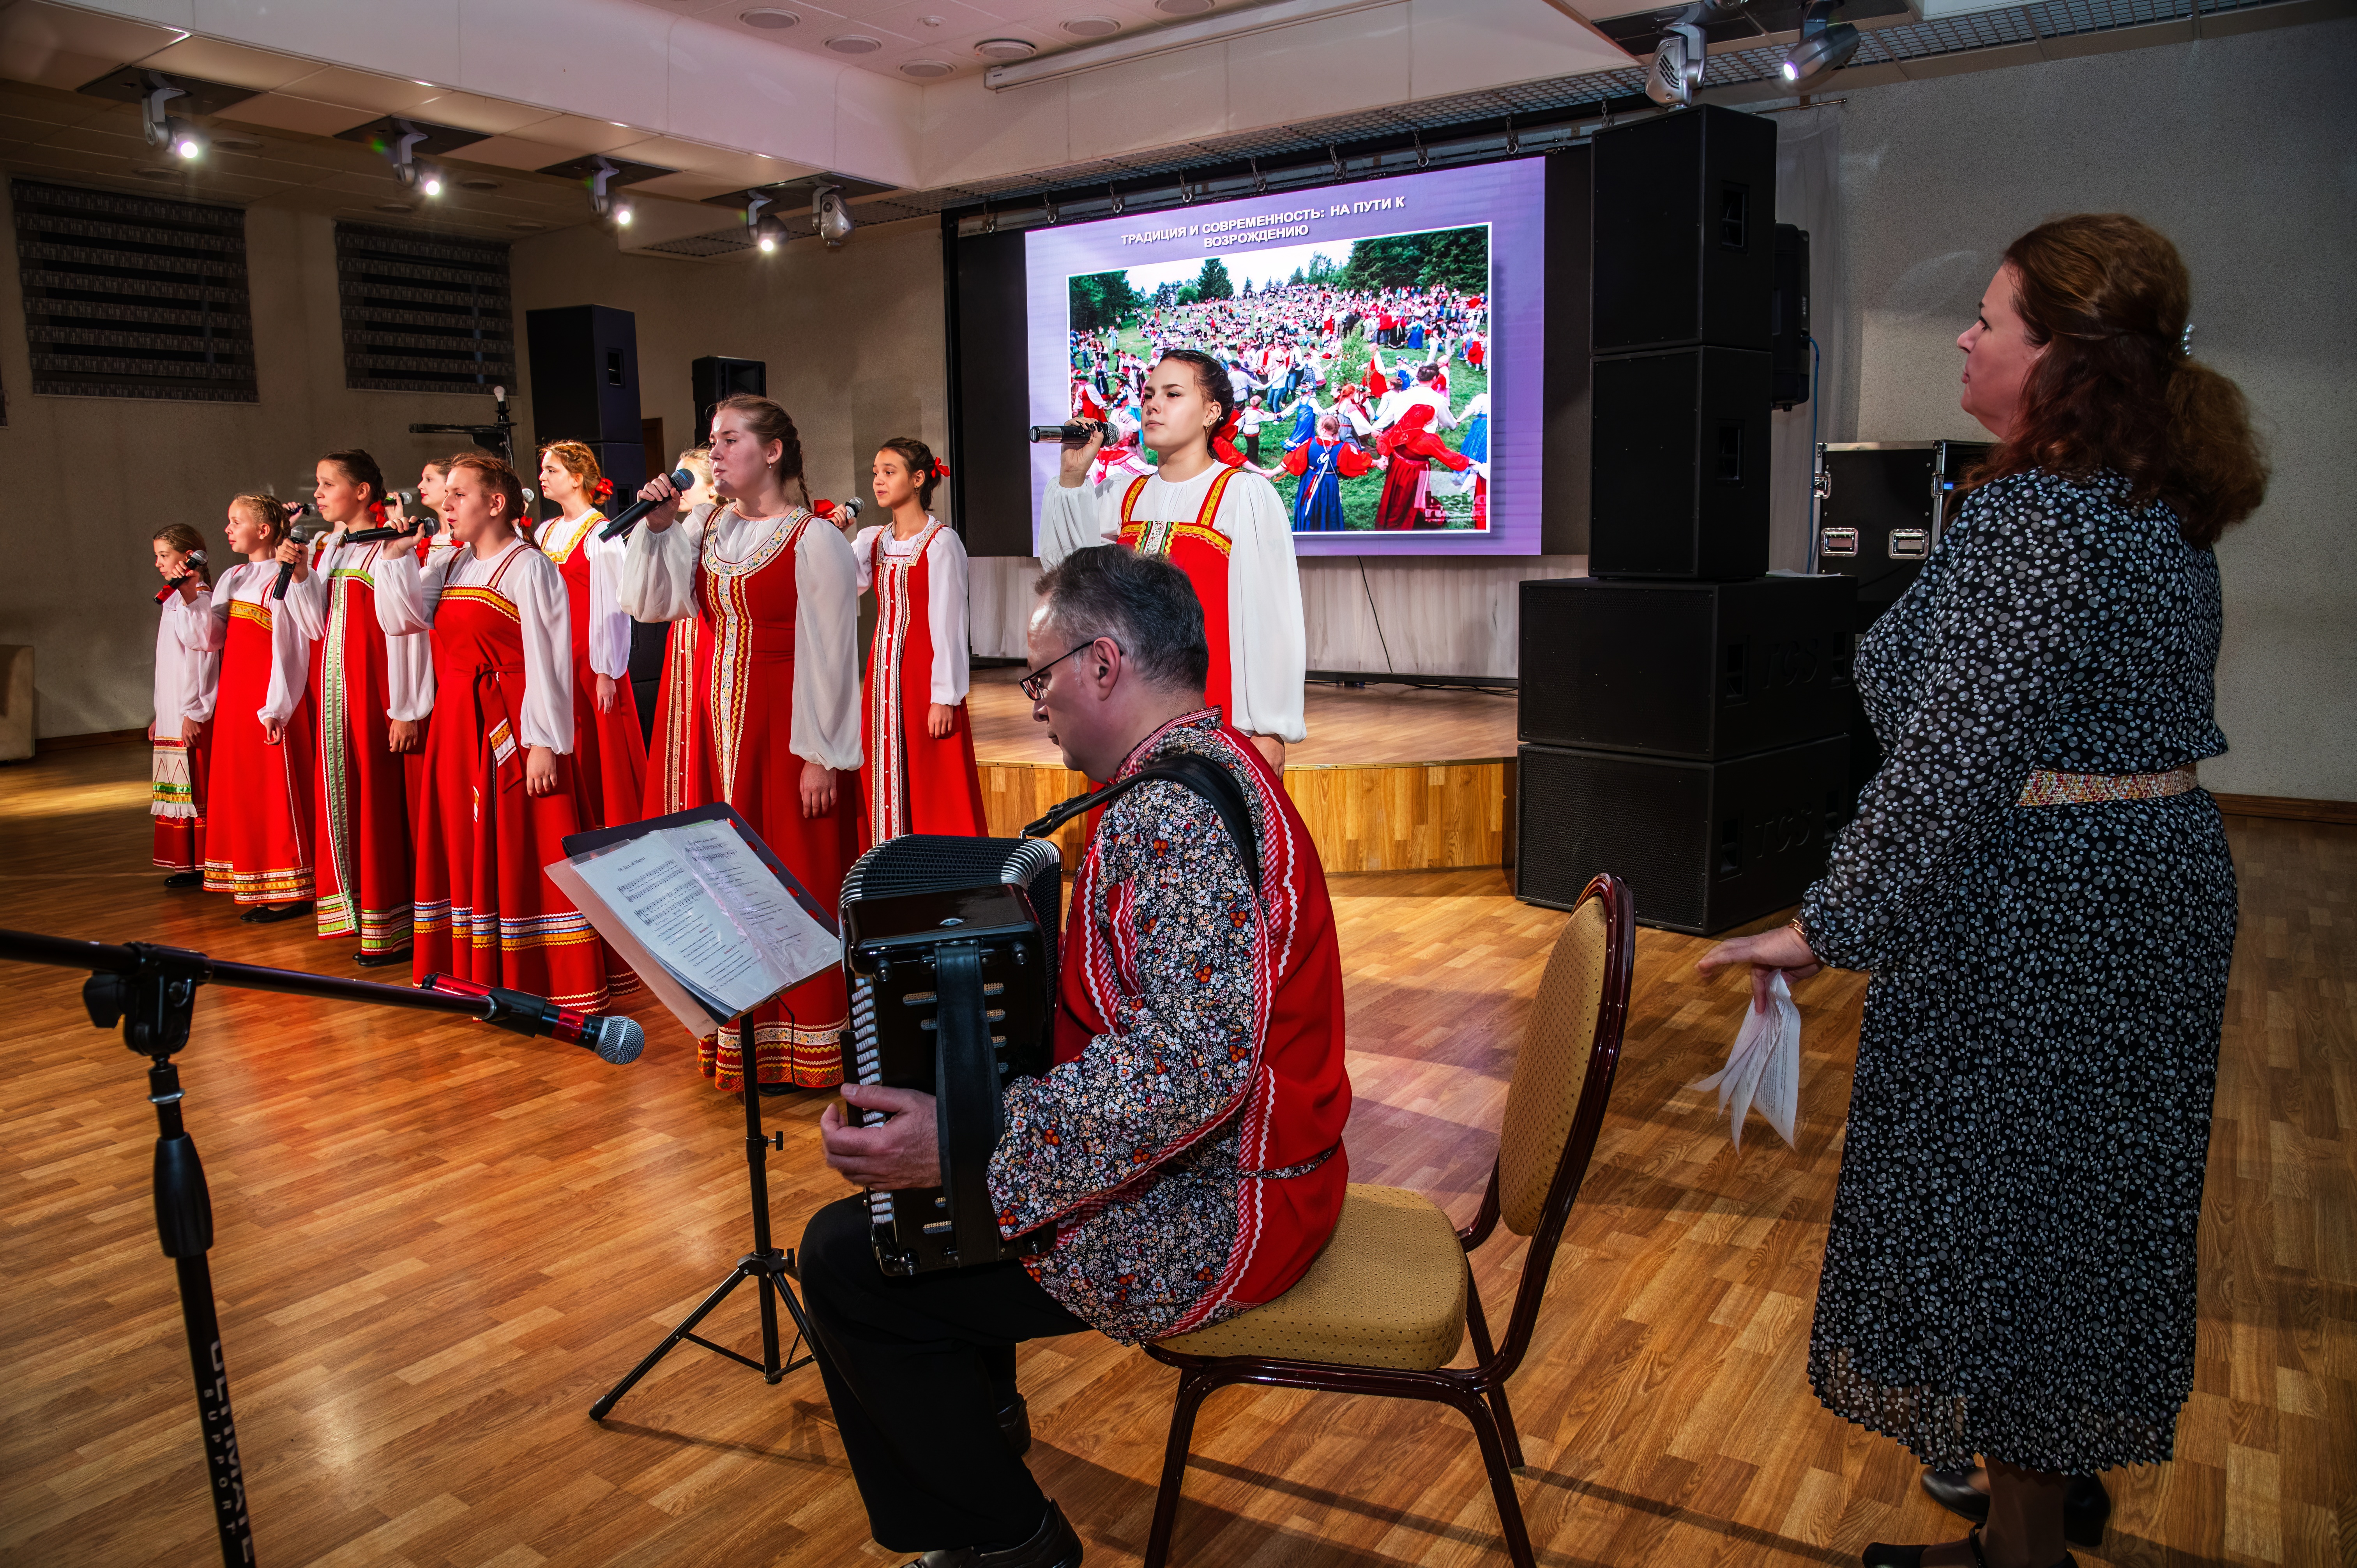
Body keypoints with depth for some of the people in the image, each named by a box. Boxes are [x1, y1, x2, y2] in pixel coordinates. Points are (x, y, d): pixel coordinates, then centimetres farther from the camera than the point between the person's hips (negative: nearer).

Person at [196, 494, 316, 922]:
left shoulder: (282, 578, -10)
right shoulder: (232, 578, 15)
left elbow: (289, 648, -15)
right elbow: (212, 640, 12)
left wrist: (275, 708, -19)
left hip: (268, 695, -9)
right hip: (235, 693, 9)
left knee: (274, 789, -5)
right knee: (241, 788, 11)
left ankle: (290, 892, 1)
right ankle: (256, 886, 19)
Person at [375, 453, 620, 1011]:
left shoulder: (529, 568, -8)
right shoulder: (447, 566, 14)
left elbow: (547, 661, -13)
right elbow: (400, 619, 6)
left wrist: (545, 742, -18)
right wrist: (396, 555, 0)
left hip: (512, 725, -7)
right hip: (457, 724, 7)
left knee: (525, 851, -3)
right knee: (467, 846, 11)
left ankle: (555, 984, 6)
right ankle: (480, 975, 23)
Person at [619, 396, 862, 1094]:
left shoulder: (814, 540, -10)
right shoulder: (713, 534, 11)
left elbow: (829, 654, -12)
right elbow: (648, 603, 9)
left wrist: (822, 755, -15)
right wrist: (658, 527, -2)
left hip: (784, 732, -7)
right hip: (719, 729, 7)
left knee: (796, 880, -1)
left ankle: (807, 1046, 11)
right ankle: (743, 1035, 23)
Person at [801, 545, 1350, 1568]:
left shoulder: (1173, 814, -25)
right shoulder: (1215, 764, 8)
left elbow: (1194, 1062, -36)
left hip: (1207, 1222, -10)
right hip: (1249, 1167, 10)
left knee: (845, 1256, -4)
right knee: (920, 1147, 24)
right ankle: (981, 1411, 44)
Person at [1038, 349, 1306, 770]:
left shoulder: (1245, 494, -6)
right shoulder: (1124, 498, 12)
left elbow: (1273, 613, -9)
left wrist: (1269, 730, -12)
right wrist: (1072, 476, 1)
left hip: (1217, 722, -5)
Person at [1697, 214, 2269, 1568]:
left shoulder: (2035, 517, -22)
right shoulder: (2161, 508, 8)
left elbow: (1953, 763, -27)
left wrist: (1827, 927, -23)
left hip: (2037, 919, -10)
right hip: (2161, 884, 10)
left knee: (2004, 1213, 5)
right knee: (2090, 1201, 22)